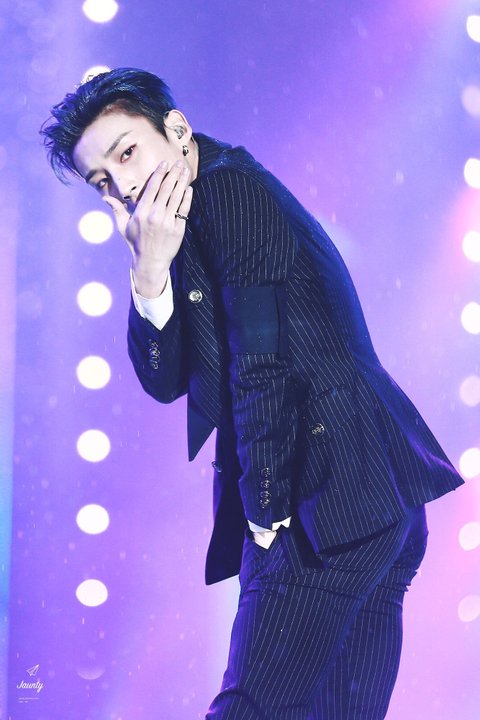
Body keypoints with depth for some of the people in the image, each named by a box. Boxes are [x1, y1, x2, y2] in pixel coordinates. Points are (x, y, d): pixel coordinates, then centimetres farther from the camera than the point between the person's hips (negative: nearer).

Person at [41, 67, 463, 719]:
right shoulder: (186, 232, 21)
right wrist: (151, 273, -3)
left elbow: (262, 365, -15)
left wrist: (267, 514, -12)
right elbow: (166, 381, 11)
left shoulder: (227, 184, -6)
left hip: (335, 494, -10)